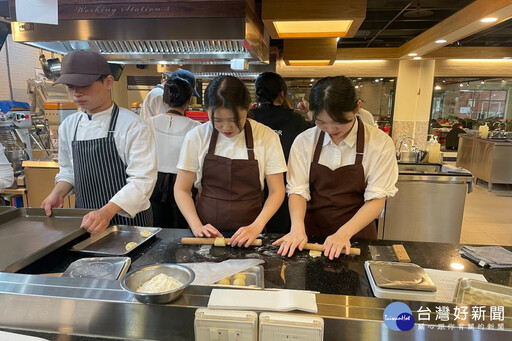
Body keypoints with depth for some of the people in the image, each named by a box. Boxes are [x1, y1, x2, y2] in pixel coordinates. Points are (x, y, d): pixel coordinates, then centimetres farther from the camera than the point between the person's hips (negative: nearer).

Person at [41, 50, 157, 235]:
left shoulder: (134, 126, -17)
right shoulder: (68, 126, 4)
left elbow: (142, 180, -23)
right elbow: (68, 170, 16)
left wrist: (107, 212, -33)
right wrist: (58, 193, -2)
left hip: (127, 219, -5)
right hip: (85, 221, 6)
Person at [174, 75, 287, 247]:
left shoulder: (266, 136, -4)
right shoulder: (196, 136, -2)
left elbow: (276, 191, 0)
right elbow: (181, 189, 4)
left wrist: (256, 226, -14)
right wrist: (196, 226, -10)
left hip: (249, 234, 1)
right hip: (207, 233, 0)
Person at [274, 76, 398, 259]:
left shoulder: (380, 143, -12)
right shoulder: (304, 141, -7)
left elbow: (376, 198, -13)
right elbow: (298, 190, -7)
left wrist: (344, 233, -25)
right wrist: (297, 227, -24)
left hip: (356, 234, -1)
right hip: (312, 234, 1)